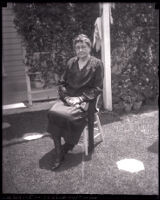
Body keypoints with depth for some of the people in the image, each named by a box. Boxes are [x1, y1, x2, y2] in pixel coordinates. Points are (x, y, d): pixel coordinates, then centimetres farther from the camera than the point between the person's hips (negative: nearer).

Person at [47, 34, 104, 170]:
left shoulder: (97, 64, 2)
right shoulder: (71, 63, 15)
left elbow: (97, 88, -3)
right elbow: (62, 83, 17)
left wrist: (80, 98, -14)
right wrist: (66, 96, -3)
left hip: (86, 99, -4)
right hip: (69, 97, 4)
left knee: (70, 116, -32)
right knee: (52, 113, -25)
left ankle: (67, 146, -5)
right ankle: (58, 155, -20)